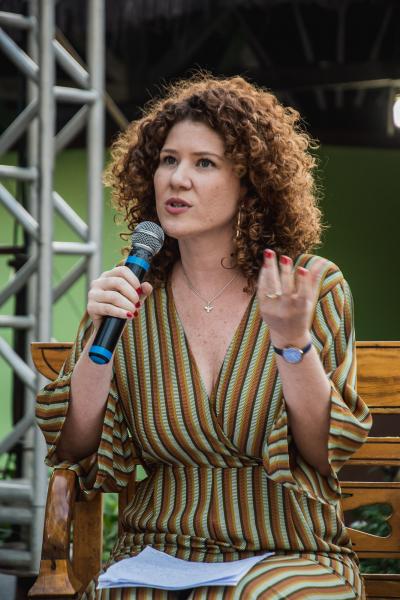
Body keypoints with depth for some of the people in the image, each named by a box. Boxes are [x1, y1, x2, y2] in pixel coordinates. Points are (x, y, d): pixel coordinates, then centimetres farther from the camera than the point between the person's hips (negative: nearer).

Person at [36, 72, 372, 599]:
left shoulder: (316, 287, -3)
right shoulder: (133, 297, 3)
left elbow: (328, 454, -7)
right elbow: (75, 452, 1)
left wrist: (293, 339, -21)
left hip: (289, 557, -2)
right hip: (157, 557, 2)